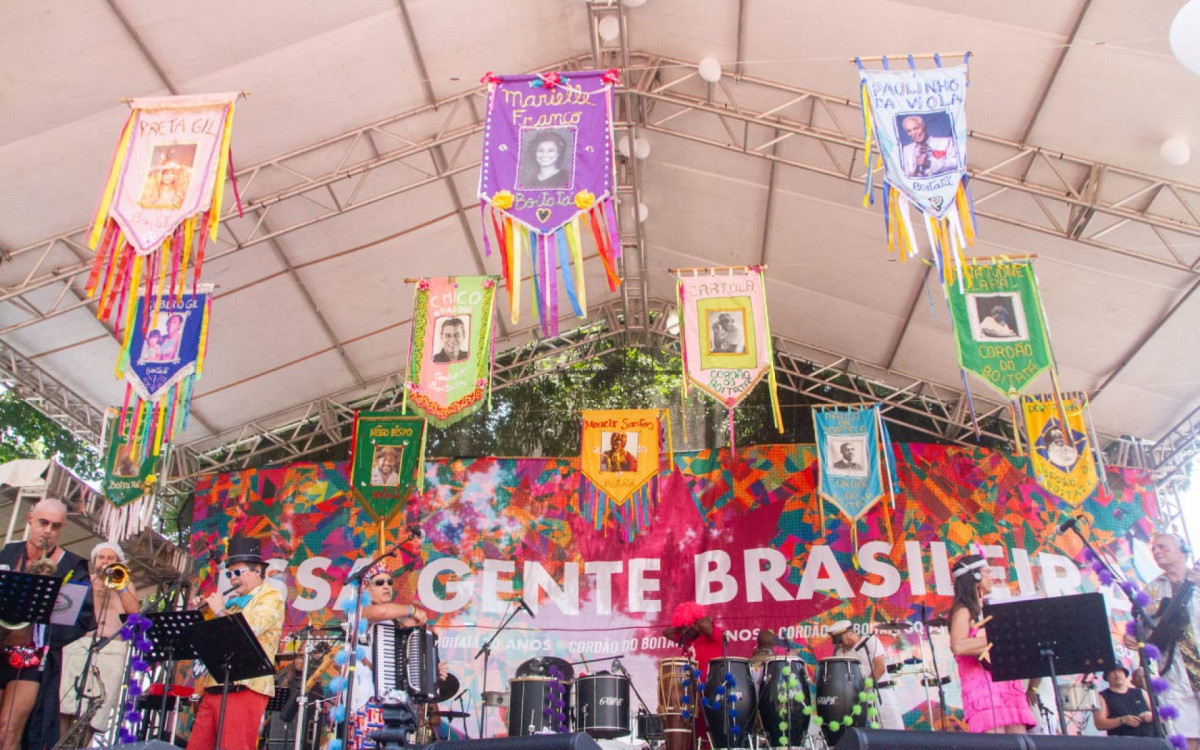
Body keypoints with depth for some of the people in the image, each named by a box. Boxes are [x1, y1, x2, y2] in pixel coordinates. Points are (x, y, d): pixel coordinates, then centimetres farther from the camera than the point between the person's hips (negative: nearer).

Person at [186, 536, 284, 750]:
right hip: (214, 688, 8)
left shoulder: (270, 597, 0)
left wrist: (221, 611, -5)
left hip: (244, 688, -8)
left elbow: (250, 628, -17)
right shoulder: (233, 601, 23)